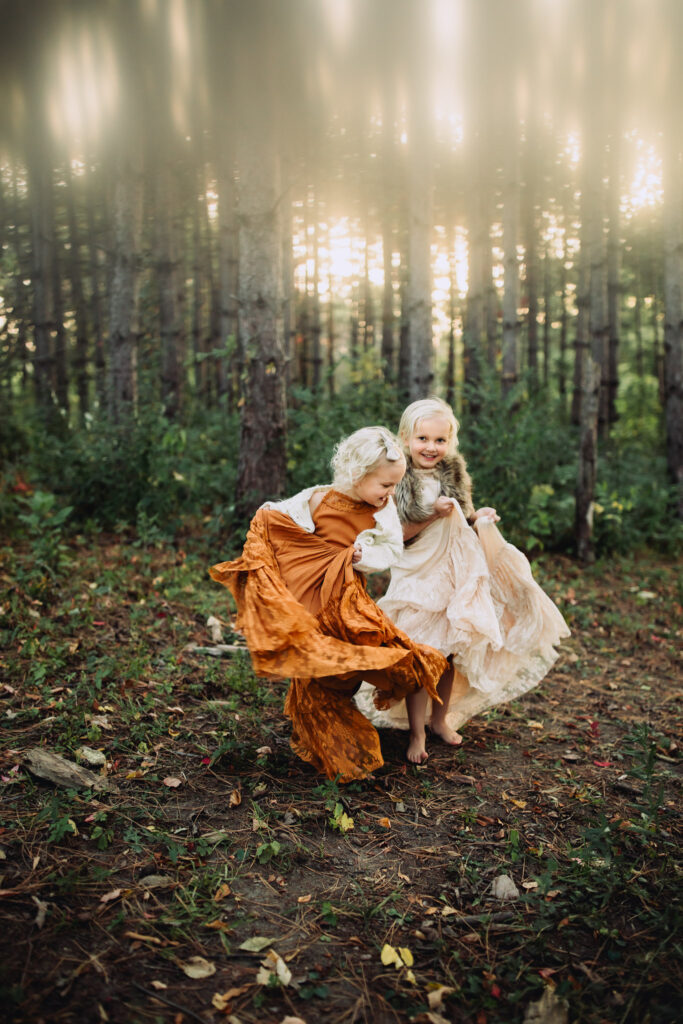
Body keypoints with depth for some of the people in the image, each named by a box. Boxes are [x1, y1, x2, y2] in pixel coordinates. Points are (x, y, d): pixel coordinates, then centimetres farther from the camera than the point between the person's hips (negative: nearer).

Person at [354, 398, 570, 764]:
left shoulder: (454, 477, 6)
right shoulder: (400, 481, -9)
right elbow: (396, 535, -12)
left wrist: (479, 519, -4)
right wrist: (432, 515, -22)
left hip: (455, 576, 5)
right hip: (417, 579, -5)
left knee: (450, 654, 13)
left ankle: (439, 718, 32)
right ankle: (416, 732, 11)